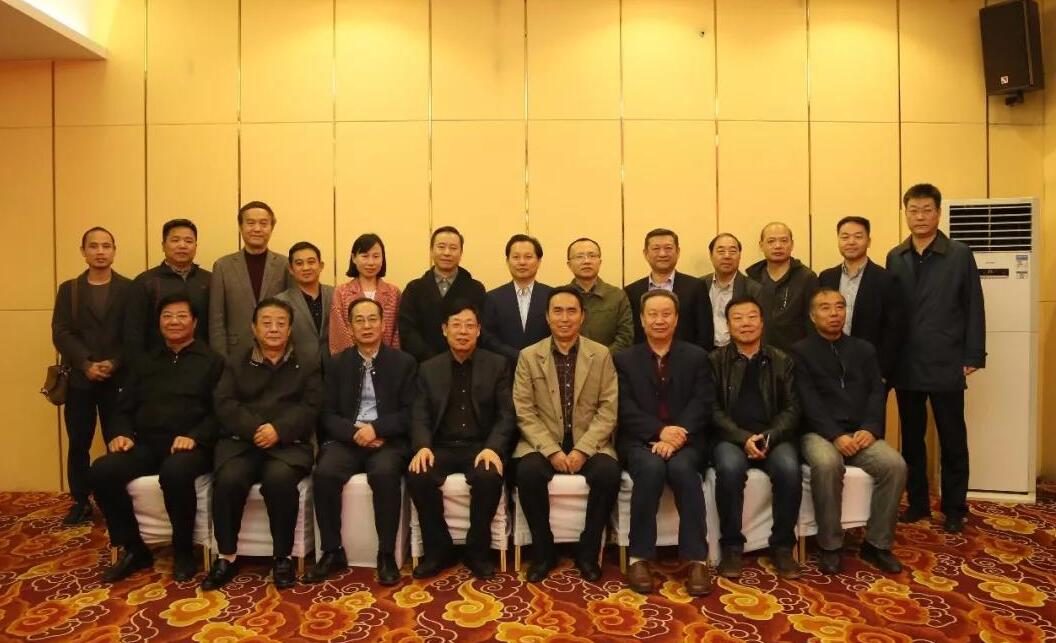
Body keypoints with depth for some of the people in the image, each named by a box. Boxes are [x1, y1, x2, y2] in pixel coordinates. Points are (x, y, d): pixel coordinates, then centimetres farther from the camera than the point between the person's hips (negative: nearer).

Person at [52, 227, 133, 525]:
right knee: (78, 444, 7)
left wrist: (113, 363, -15)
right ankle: (81, 502, 20)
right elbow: (61, 333, 0)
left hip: (117, 378, -2)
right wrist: (86, 364, -13)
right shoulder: (68, 289, 10)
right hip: (78, 378, 2)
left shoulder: (129, 289, 4)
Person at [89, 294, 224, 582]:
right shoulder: (142, 362, 24)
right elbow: (124, 407, 19)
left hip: (190, 446, -5)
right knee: (102, 471, -23)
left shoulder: (212, 362, 8)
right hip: (146, 444, 5)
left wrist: (194, 437, -20)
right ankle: (133, 549, -4)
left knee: (175, 472, -37)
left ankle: (183, 550, -12)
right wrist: (121, 433, -3)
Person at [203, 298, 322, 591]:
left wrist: (279, 430, -18)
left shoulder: (306, 366, 12)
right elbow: (224, 405, 2)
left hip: (289, 442, -2)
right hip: (241, 440, 2)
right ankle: (226, 557, -7)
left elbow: (310, 408, -1)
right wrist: (256, 429, -15)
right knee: (228, 479, -28)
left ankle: (283, 557, -13)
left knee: (279, 479, -32)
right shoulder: (236, 363, 17)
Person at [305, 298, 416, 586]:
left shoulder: (404, 362, 5)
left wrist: (376, 428, -17)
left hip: (387, 440, -2)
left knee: (384, 473, -33)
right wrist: (355, 432, -14)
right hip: (346, 438, 2)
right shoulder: (337, 364, 12)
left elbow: (410, 413, -1)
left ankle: (386, 555, -17)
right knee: (324, 473, -27)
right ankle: (332, 552, -8)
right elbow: (327, 414, 5)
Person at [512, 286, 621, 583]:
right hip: (543, 444, 0)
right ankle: (543, 551, -5)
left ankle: (588, 552, -4)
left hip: (589, 444, 0)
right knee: (527, 472, -29)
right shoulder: (528, 356, 2)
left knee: (608, 473, -28)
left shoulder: (601, 355, 2)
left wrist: (582, 449, -15)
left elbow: (609, 410, -3)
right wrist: (552, 450, -16)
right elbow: (524, 412, -3)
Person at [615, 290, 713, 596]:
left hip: (683, 439, 1)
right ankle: (639, 558, -19)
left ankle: (697, 559, -21)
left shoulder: (696, 356, 12)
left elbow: (702, 404, -1)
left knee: (682, 468, -32)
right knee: (651, 468, -32)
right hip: (640, 441, 0)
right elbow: (626, 409, -2)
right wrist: (660, 431, -19)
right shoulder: (623, 359, 10)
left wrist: (676, 436, -18)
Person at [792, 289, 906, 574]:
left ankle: (877, 543, -6)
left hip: (860, 433, 4)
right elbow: (808, 401, -8)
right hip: (819, 433, -4)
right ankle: (829, 546, -17)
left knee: (895, 464, -23)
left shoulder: (864, 349, 17)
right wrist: (836, 435, -20)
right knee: (827, 464, -35)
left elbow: (876, 394, 6)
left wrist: (870, 429, -12)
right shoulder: (800, 351, 3)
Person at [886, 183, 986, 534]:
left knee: (952, 441, 8)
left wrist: (973, 357, -7)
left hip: (946, 365, -3)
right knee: (911, 440, 12)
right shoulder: (895, 257, 6)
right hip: (906, 366, 3)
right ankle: (917, 502, 25)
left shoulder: (960, 255, -2)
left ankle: (954, 509, 22)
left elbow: (974, 308, -3)